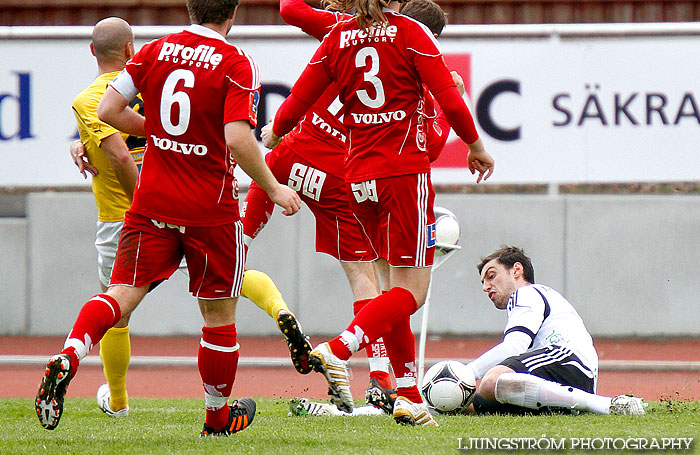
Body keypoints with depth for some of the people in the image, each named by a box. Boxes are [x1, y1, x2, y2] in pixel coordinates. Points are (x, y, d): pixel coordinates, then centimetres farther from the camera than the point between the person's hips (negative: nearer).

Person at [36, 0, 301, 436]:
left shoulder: (156, 51, 3)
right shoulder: (237, 64, -11)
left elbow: (108, 109, 2)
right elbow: (238, 138, -20)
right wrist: (273, 188, -8)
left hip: (153, 202, 3)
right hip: (211, 211, -3)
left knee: (123, 292, 0)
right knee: (219, 311, 13)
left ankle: (69, 356, -28)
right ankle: (218, 415, 26)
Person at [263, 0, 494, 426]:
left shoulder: (337, 39, 4)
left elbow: (295, 105, 5)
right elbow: (450, 100, -11)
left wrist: (274, 137, 26)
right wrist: (477, 147, 5)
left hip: (360, 176, 6)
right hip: (405, 170, -6)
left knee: (397, 283, 15)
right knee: (412, 290, -5)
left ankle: (409, 394, 11)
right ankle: (337, 351, -25)